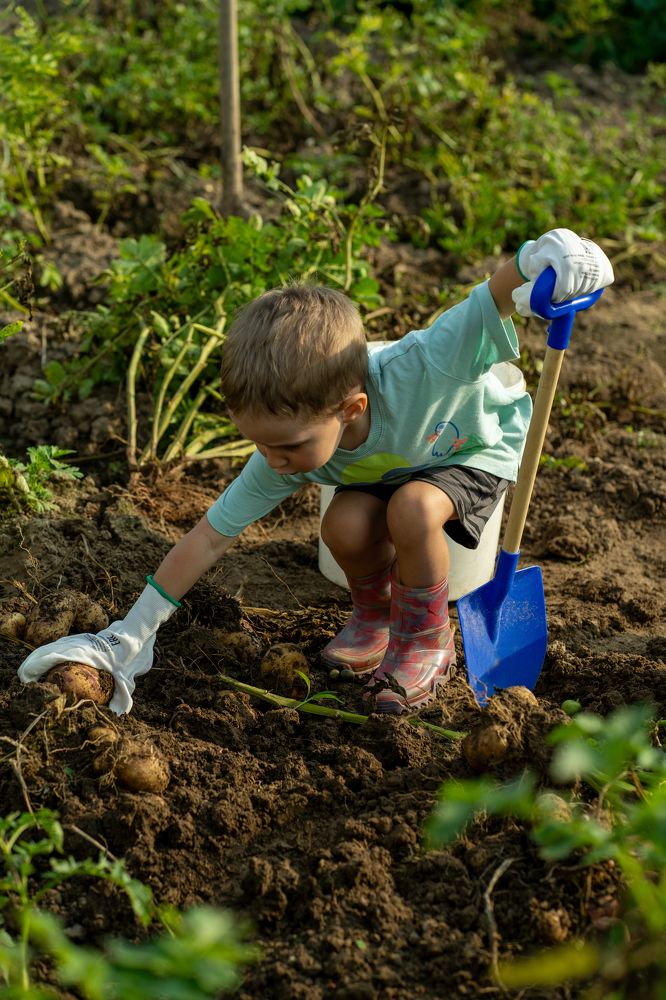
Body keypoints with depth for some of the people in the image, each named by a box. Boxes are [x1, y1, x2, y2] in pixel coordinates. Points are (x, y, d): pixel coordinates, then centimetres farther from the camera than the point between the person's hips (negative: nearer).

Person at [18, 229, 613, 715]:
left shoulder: (419, 373, -45)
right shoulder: (282, 459, -29)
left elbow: (498, 297, -40)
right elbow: (211, 537, -23)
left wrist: (542, 258, -63)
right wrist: (131, 634, -23)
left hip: (478, 446, -3)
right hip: (386, 462, 4)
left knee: (412, 509, -33)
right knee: (345, 525, -26)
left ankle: (425, 642, -5)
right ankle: (374, 614, 7)